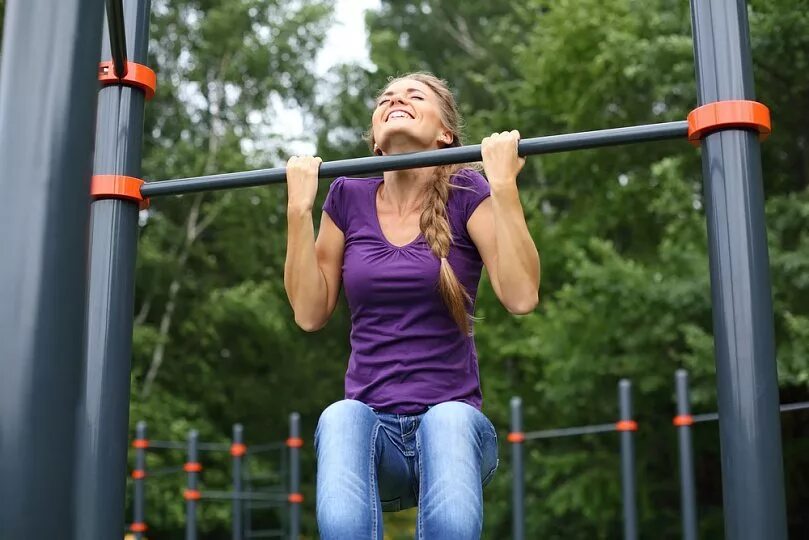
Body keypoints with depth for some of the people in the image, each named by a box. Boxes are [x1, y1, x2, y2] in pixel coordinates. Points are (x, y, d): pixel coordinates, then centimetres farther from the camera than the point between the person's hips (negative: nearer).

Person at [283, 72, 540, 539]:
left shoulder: (466, 192, -1)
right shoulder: (349, 198, 8)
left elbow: (522, 296, -13)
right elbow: (310, 313, 6)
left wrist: (503, 182, -14)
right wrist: (300, 206, 1)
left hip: (452, 421, -1)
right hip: (373, 429, 2)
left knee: (449, 417, -36)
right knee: (341, 416, -32)